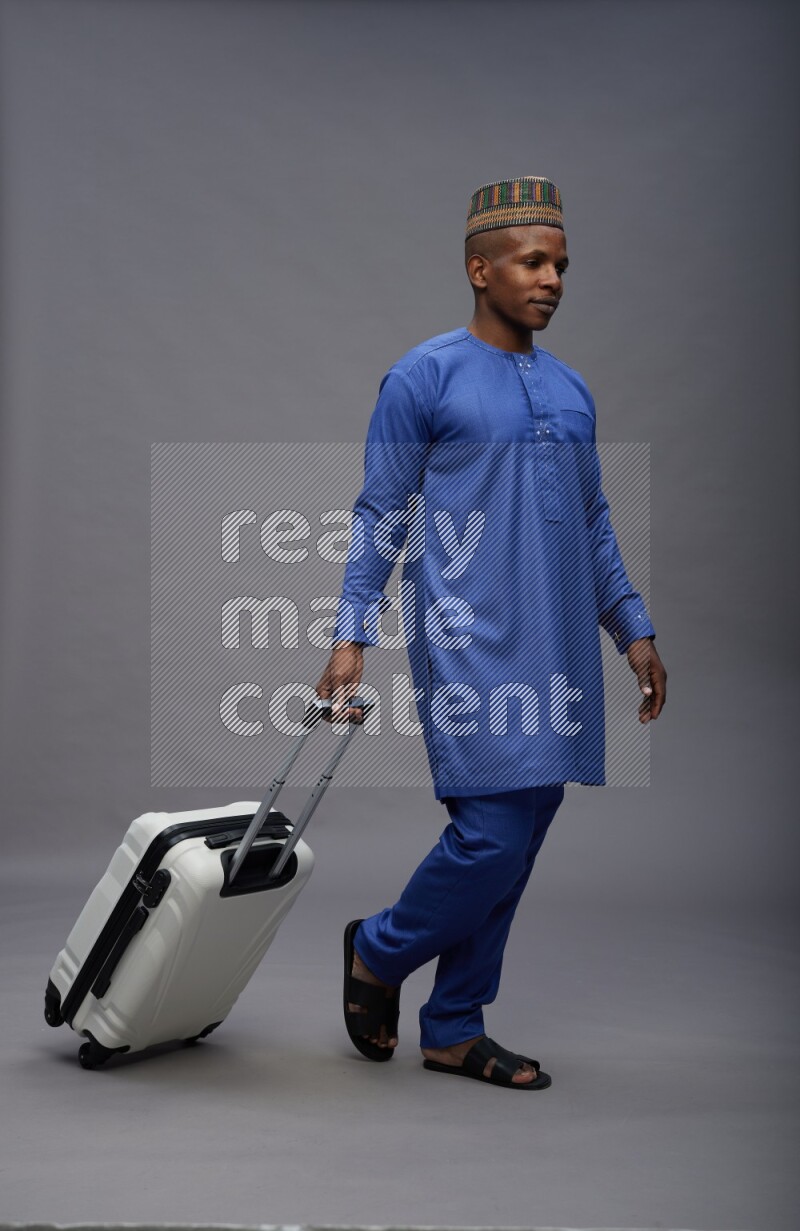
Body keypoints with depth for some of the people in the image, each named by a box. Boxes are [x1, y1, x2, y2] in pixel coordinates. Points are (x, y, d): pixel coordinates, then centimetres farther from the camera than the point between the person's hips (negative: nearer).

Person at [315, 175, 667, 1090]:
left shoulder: (570, 389, 16)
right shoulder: (425, 377, -3)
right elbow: (379, 518, -3)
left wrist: (633, 630, 16)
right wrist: (350, 638, -10)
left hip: (559, 653, 7)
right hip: (471, 648, -6)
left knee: (515, 847, 7)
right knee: (492, 835, -11)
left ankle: (453, 1030, 20)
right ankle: (379, 950, 18)